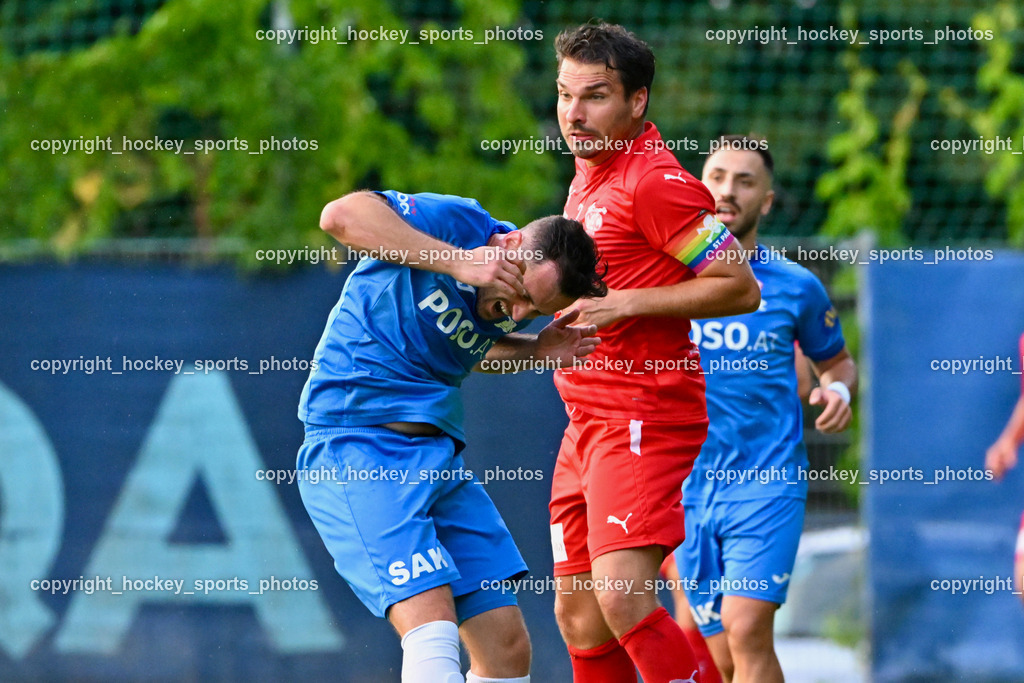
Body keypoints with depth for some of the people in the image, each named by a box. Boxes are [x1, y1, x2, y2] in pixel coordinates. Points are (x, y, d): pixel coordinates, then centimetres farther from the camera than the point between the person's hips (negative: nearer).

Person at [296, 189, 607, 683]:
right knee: (433, 630, -23)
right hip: (355, 445, -8)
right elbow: (341, 215, -25)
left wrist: (535, 351, 8)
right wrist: (458, 262, -26)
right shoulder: (454, 223, -13)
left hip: (439, 457, 8)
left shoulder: (503, 306, 8)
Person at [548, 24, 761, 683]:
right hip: (586, 422, 10)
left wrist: (626, 303, -19)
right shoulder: (590, 176, 16)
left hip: (645, 417, -10)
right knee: (578, 614, 8)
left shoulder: (656, 181, -13)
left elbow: (740, 288, -15)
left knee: (621, 597, -22)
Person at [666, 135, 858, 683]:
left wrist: (838, 389, -3)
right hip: (686, 487, 2)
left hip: (768, 482, -2)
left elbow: (836, 361, 19)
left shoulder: (796, 288, 3)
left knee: (747, 632, -20)